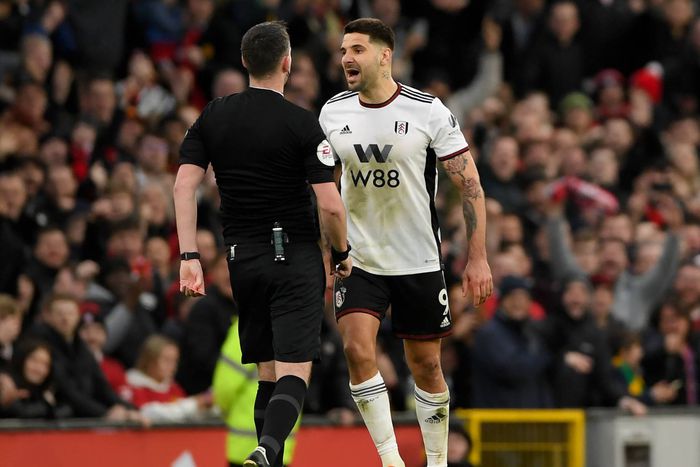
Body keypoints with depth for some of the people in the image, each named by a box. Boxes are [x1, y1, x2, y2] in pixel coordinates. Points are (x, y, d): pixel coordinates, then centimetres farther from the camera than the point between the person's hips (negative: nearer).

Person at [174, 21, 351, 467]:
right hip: (296, 257, -4)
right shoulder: (302, 124, -10)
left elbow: (184, 186, -2)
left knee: (268, 371, 15)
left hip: (243, 259, 5)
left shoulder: (214, 117, 3)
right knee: (294, 371, -8)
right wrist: (343, 254, 5)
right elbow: (330, 204, -12)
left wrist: (189, 257, -2)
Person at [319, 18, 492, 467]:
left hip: (419, 261, -2)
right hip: (358, 258, 2)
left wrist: (478, 258, -10)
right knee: (358, 350, -18)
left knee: (426, 364, 6)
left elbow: (470, 184, -6)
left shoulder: (428, 111, -10)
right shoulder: (333, 113, 1)